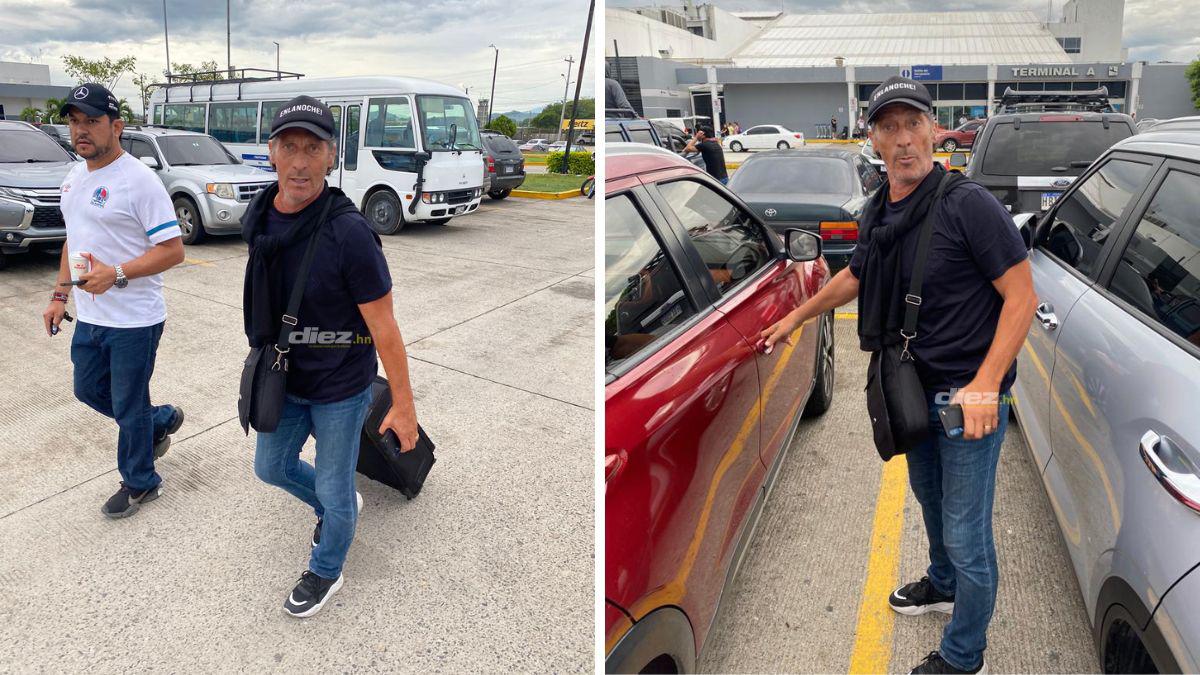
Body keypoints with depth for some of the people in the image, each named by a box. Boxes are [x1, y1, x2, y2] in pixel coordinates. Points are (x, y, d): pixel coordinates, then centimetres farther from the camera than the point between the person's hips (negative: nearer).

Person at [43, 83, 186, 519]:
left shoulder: (138, 181, -17)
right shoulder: (74, 178, 10)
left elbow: (173, 250, -20)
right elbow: (74, 240, 20)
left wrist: (116, 275, -29)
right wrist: (59, 294, 16)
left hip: (133, 320, -8)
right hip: (90, 316, 9)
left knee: (129, 408, 5)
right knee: (88, 390, 22)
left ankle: (140, 484, 26)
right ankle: (161, 420, 43)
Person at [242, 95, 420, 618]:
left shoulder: (349, 232, -29)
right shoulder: (257, 217, -7)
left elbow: (384, 326, -22)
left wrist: (403, 405, -16)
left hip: (340, 388, -6)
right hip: (285, 378, 6)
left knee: (333, 488, 13)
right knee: (271, 467, 24)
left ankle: (326, 573, 42)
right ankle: (337, 509, 53)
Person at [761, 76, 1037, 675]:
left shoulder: (968, 203, -20)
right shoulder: (878, 213, 2)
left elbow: (1022, 295, -20)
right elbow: (855, 276, 21)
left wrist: (985, 386, -27)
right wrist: (797, 317, 28)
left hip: (970, 394, -7)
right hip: (917, 386, 8)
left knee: (965, 531, 4)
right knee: (929, 497, 27)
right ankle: (942, 586, 53)